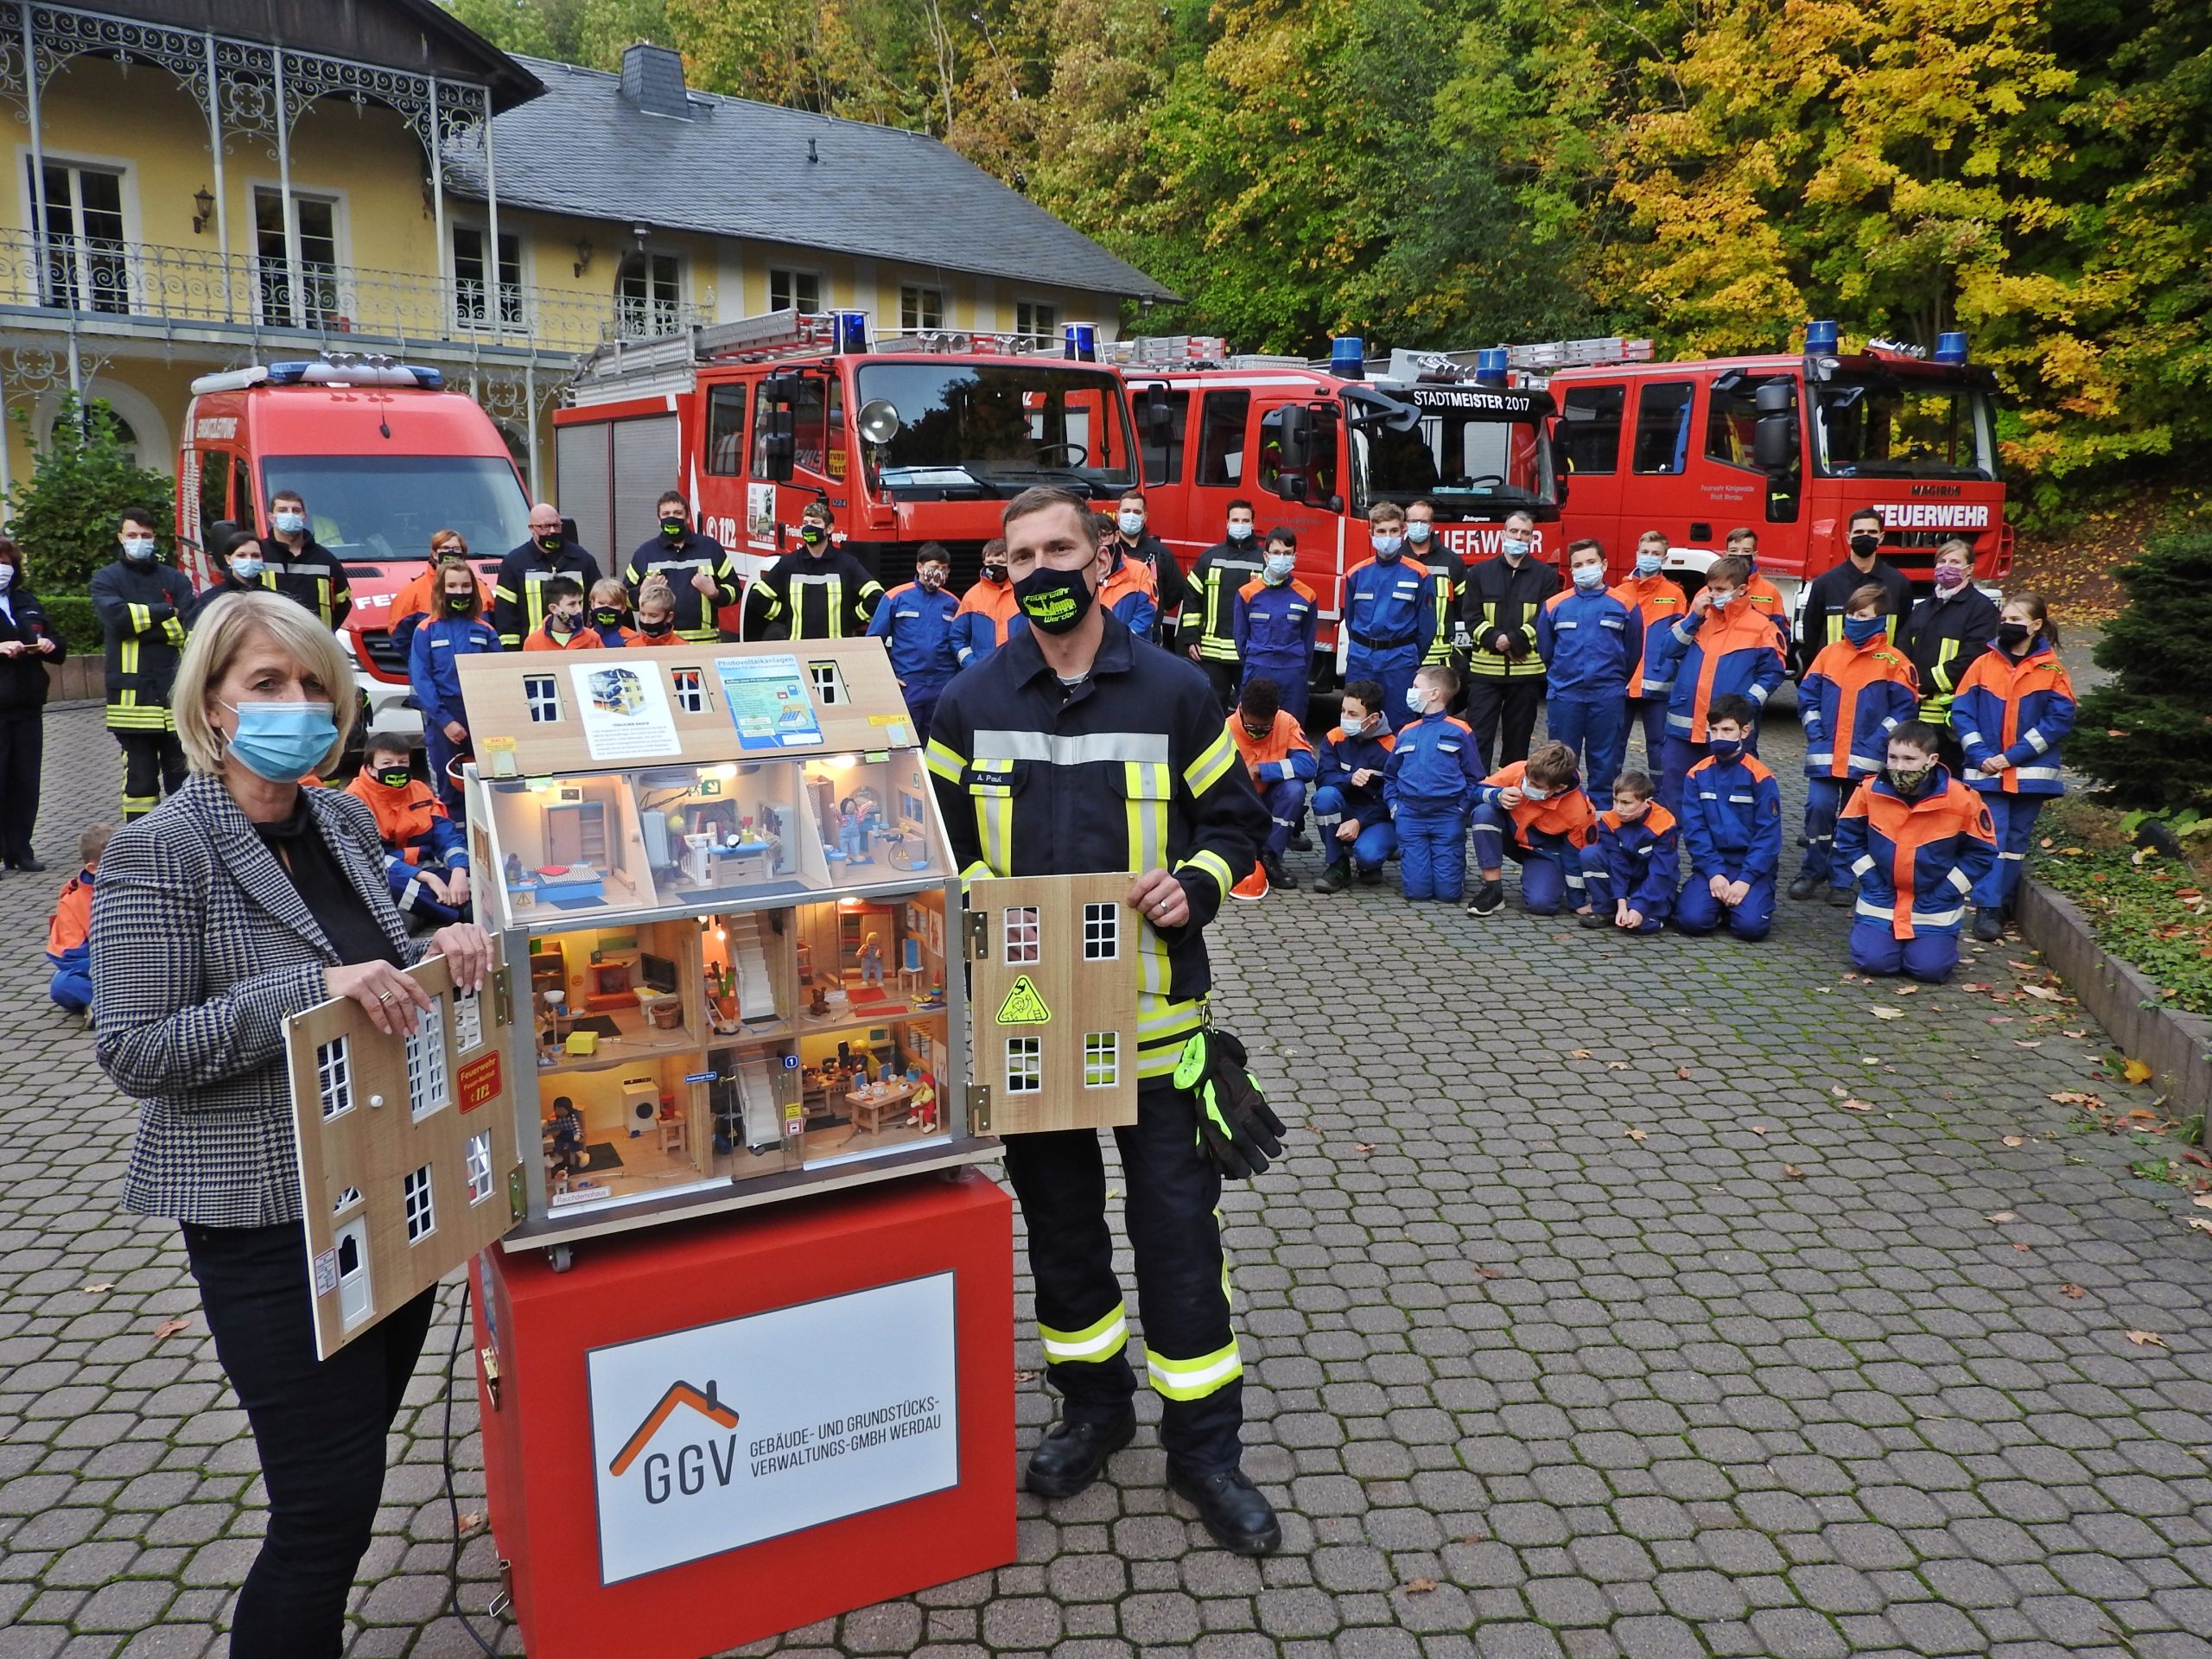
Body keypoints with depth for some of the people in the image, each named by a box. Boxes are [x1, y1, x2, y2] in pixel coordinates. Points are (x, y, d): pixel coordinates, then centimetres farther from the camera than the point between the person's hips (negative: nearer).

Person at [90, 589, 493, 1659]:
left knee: (351, 1468, 19)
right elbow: (134, 1051, -17)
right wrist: (312, 989, -28)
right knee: (330, 1504, -2)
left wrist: (440, 952, -4)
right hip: (268, 1218, -7)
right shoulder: (158, 854, -14)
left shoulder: (345, 821, 5)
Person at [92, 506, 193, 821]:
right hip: (132, 697, -1)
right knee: (139, 778, 3)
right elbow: (116, 618, -13)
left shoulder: (175, 579, 12)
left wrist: (142, 621, -11)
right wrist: (166, 612, -7)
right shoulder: (106, 580, 8)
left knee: (183, 775, 7)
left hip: (176, 694, 1)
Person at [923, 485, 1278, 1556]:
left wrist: (1193, 886, -14)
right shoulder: (969, 704, 3)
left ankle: (1204, 1446, 18)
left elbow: (1235, 822, 5)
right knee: (1057, 1212, 15)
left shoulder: (1175, 691, -2)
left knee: (1176, 1223, 3)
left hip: (1151, 1006, -2)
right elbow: (941, 842, 11)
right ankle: (1092, 1403, 35)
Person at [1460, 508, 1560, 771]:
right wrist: (1494, 639, -15)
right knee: (1478, 733, -3)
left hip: (1527, 668, 0)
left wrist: (1514, 640, -16)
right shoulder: (1480, 572, 8)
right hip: (1485, 668, 0)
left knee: (1518, 735, 9)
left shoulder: (1545, 575, 5)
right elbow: (1471, 615, 1)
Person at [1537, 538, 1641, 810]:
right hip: (1563, 696, 1)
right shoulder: (1554, 605, 2)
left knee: (1606, 763, 6)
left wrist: (1616, 682, 13)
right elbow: (1544, 650, 12)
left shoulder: (1624, 605, 0)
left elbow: (1633, 652, 8)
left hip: (1608, 697, -1)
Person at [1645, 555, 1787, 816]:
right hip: (1684, 726, 3)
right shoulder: (1698, 617, 11)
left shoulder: (1760, 627, -1)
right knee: (1673, 792, 8)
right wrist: (1694, 618, -5)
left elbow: (1773, 672, -1)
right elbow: (1667, 650, 4)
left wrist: (1749, 704, -13)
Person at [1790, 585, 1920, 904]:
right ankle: (1813, 872, 9)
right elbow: (1807, 696, 9)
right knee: (1819, 807, -7)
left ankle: (1842, 880, 16)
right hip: (1824, 755, 2)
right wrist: (1816, 734, -1)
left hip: (1866, 760, -2)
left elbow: (1904, 708, -3)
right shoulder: (1829, 653, 6)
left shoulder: (1893, 661, -2)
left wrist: (1877, 742, -11)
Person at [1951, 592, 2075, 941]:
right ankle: (1987, 908, -8)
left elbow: (2060, 719, -5)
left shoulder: (2051, 670, 1)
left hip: (2030, 773, 0)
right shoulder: (1983, 665, 4)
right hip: (1985, 772, 0)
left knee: (2016, 840, 7)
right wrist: (1980, 755, -11)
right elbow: (1961, 712, 1)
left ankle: (2002, 902, 17)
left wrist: (2013, 755, -13)